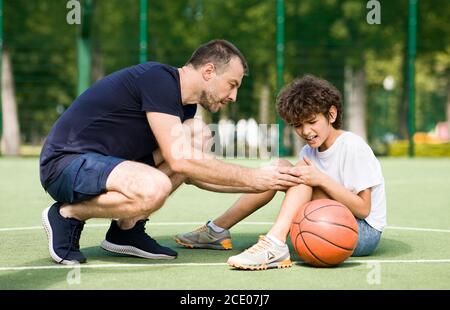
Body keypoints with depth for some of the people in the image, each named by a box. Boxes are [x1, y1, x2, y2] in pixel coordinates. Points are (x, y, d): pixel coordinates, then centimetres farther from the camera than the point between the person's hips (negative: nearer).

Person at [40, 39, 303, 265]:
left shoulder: (184, 104, 10)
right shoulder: (158, 79, -18)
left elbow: (193, 173, 16)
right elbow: (180, 160, -25)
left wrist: (260, 184, 7)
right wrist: (253, 178, -18)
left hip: (103, 162, 9)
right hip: (65, 164, -9)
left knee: (199, 135, 1)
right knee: (154, 188, -36)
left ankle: (127, 229, 2)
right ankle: (68, 214, -8)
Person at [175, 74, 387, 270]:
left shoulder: (353, 146, -13)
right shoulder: (309, 152, 9)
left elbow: (363, 209, -17)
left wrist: (322, 180, -26)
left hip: (365, 232, -7)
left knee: (304, 177, -23)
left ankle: (274, 245, -37)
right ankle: (217, 231, -1)